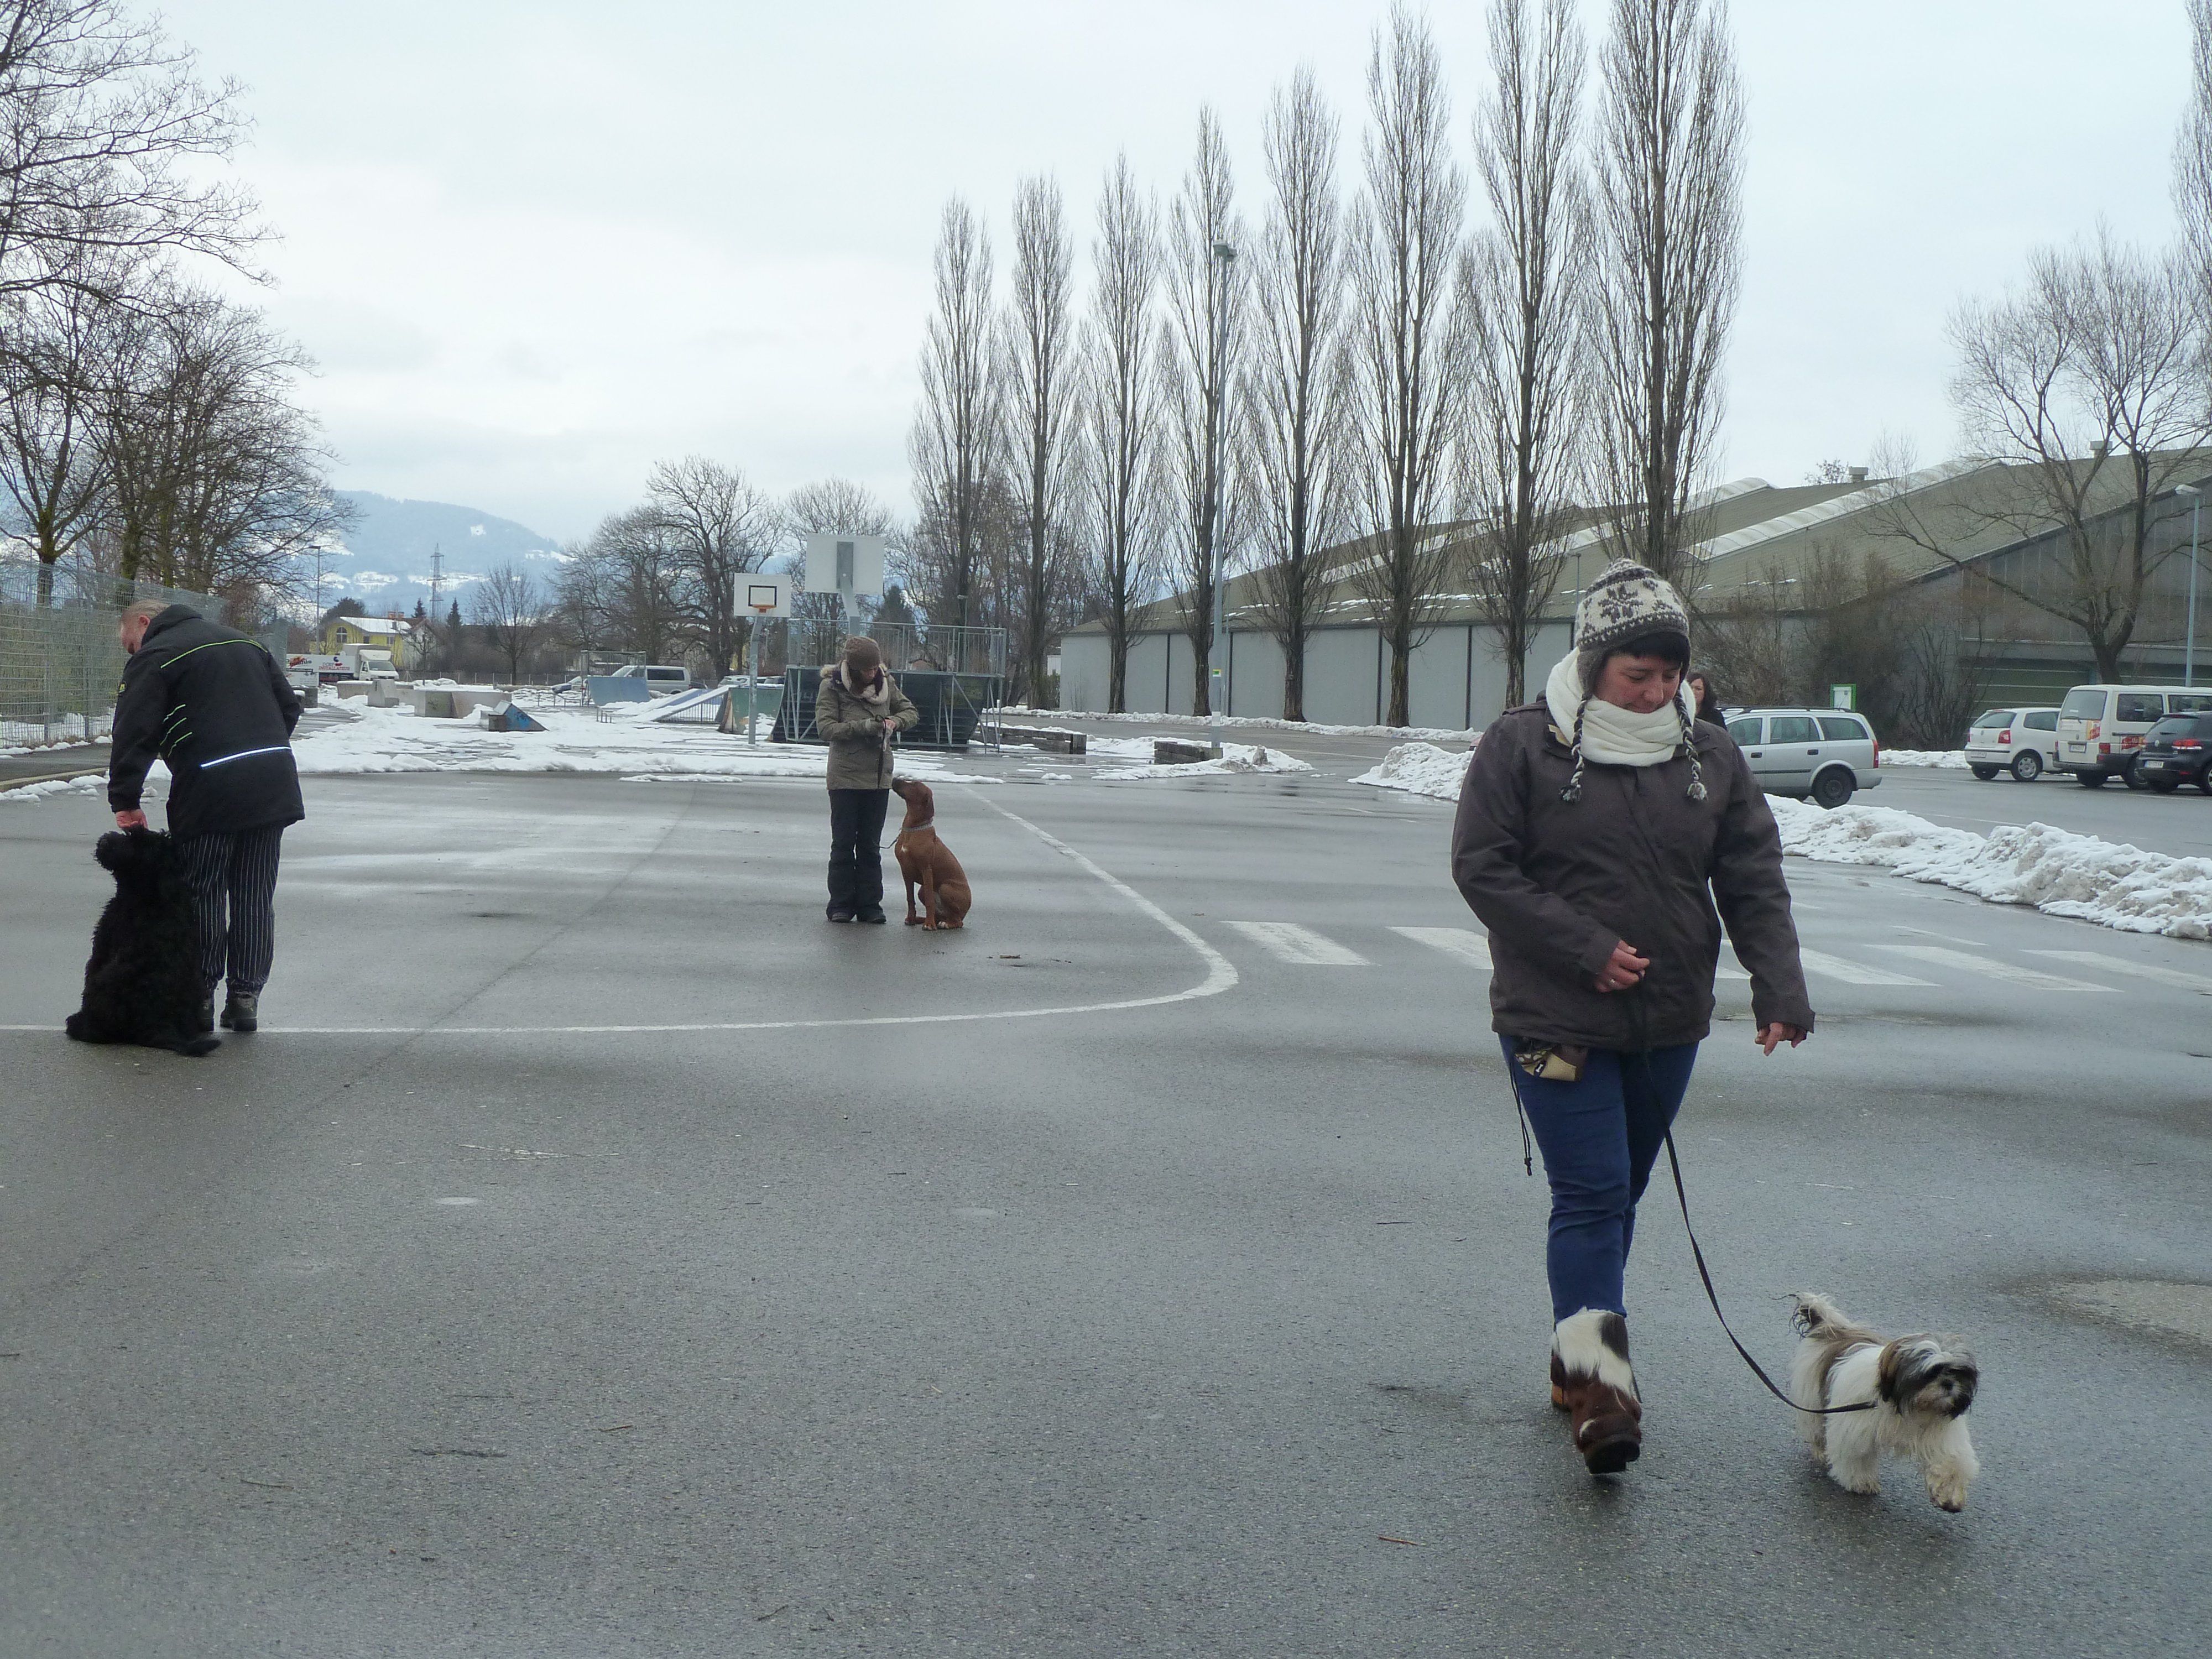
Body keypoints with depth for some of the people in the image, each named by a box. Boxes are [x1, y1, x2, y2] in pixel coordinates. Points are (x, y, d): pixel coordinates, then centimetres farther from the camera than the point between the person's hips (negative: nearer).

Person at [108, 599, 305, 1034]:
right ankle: (246, 998, 11)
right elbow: (289, 706, 22)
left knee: (202, 895, 5)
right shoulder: (245, 643, 22)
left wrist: (125, 801, -5)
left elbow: (133, 736, -8)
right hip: (274, 787, 6)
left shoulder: (153, 658, 0)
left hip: (211, 790, -6)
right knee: (254, 897, 9)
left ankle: (200, 997, 8)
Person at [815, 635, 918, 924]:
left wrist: (896, 721, -8)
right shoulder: (832, 687, -7)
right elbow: (826, 727, -14)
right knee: (843, 844, 2)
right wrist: (865, 727, -22)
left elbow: (911, 712, 14)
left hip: (879, 778, 4)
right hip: (845, 778, -4)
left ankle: (869, 905, 12)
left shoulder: (885, 683, 5)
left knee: (871, 846, 8)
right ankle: (841, 905, 8)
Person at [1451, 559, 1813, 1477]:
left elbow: (1755, 883, 5)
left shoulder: (1710, 756, 5)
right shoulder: (1522, 746, -7)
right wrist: (1589, 950, -16)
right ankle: (1598, 1383, -12)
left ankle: (1576, 1353, 30)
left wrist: (1779, 989, -8)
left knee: (1619, 1195, 15)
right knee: (1592, 1196, -12)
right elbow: (1482, 868, -9)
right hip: (1557, 1021, -5)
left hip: (1670, 1024, 5)